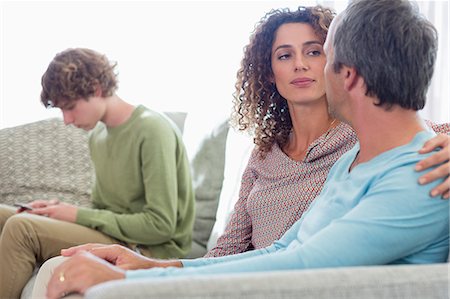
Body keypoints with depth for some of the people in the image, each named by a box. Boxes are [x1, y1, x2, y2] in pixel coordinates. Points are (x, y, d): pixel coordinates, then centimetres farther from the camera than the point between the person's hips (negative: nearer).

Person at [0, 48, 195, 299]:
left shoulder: (152, 130, -15)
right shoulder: (97, 134, 12)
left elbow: (160, 225, -19)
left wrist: (79, 216, -15)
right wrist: (63, 210, -4)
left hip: (150, 250, -9)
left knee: (21, 228, -23)